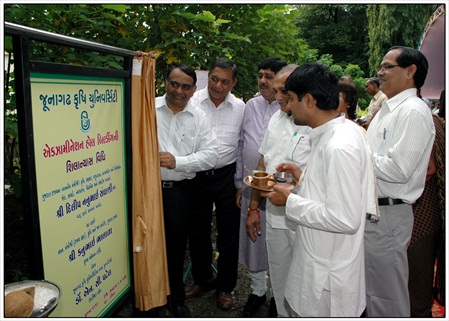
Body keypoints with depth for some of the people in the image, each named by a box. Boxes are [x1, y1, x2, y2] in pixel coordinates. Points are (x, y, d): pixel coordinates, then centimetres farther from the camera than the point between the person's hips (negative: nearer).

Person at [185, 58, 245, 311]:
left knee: (229, 233, 10)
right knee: (198, 231, 15)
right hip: (197, 175, 0)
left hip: (227, 176, 0)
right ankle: (202, 280, 37)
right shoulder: (192, 102, -5)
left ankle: (225, 286, 30)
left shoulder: (240, 107, 0)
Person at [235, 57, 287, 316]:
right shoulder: (251, 105, 6)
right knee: (253, 240, 16)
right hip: (250, 188, 5)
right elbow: (242, 146, 11)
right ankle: (258, 290, 37)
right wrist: (240, 182, 11)